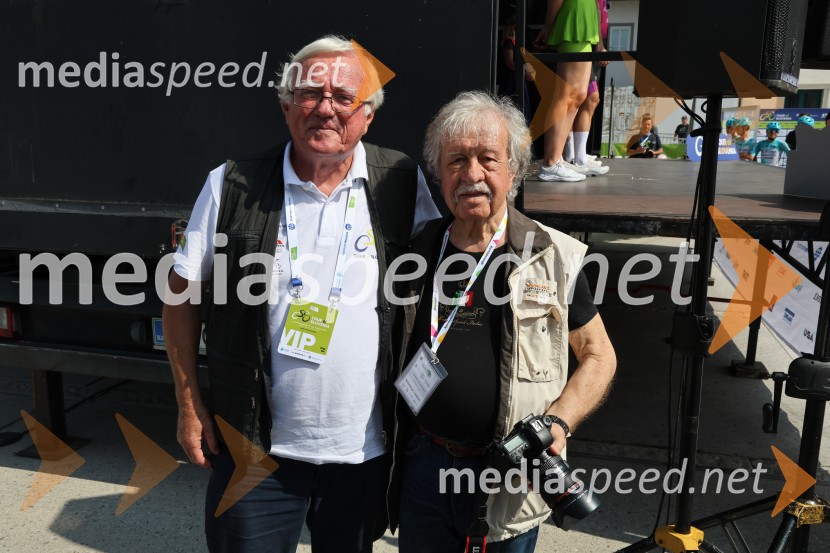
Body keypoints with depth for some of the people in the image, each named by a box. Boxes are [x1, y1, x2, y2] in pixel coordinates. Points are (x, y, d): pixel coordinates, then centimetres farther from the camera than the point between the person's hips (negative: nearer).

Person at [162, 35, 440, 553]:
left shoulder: (403, 183, -4)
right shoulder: (233, 185, -6)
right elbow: (182, 293, 2)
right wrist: (190, 406, 0)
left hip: (365, 447, 1)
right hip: (258, 447, -1)